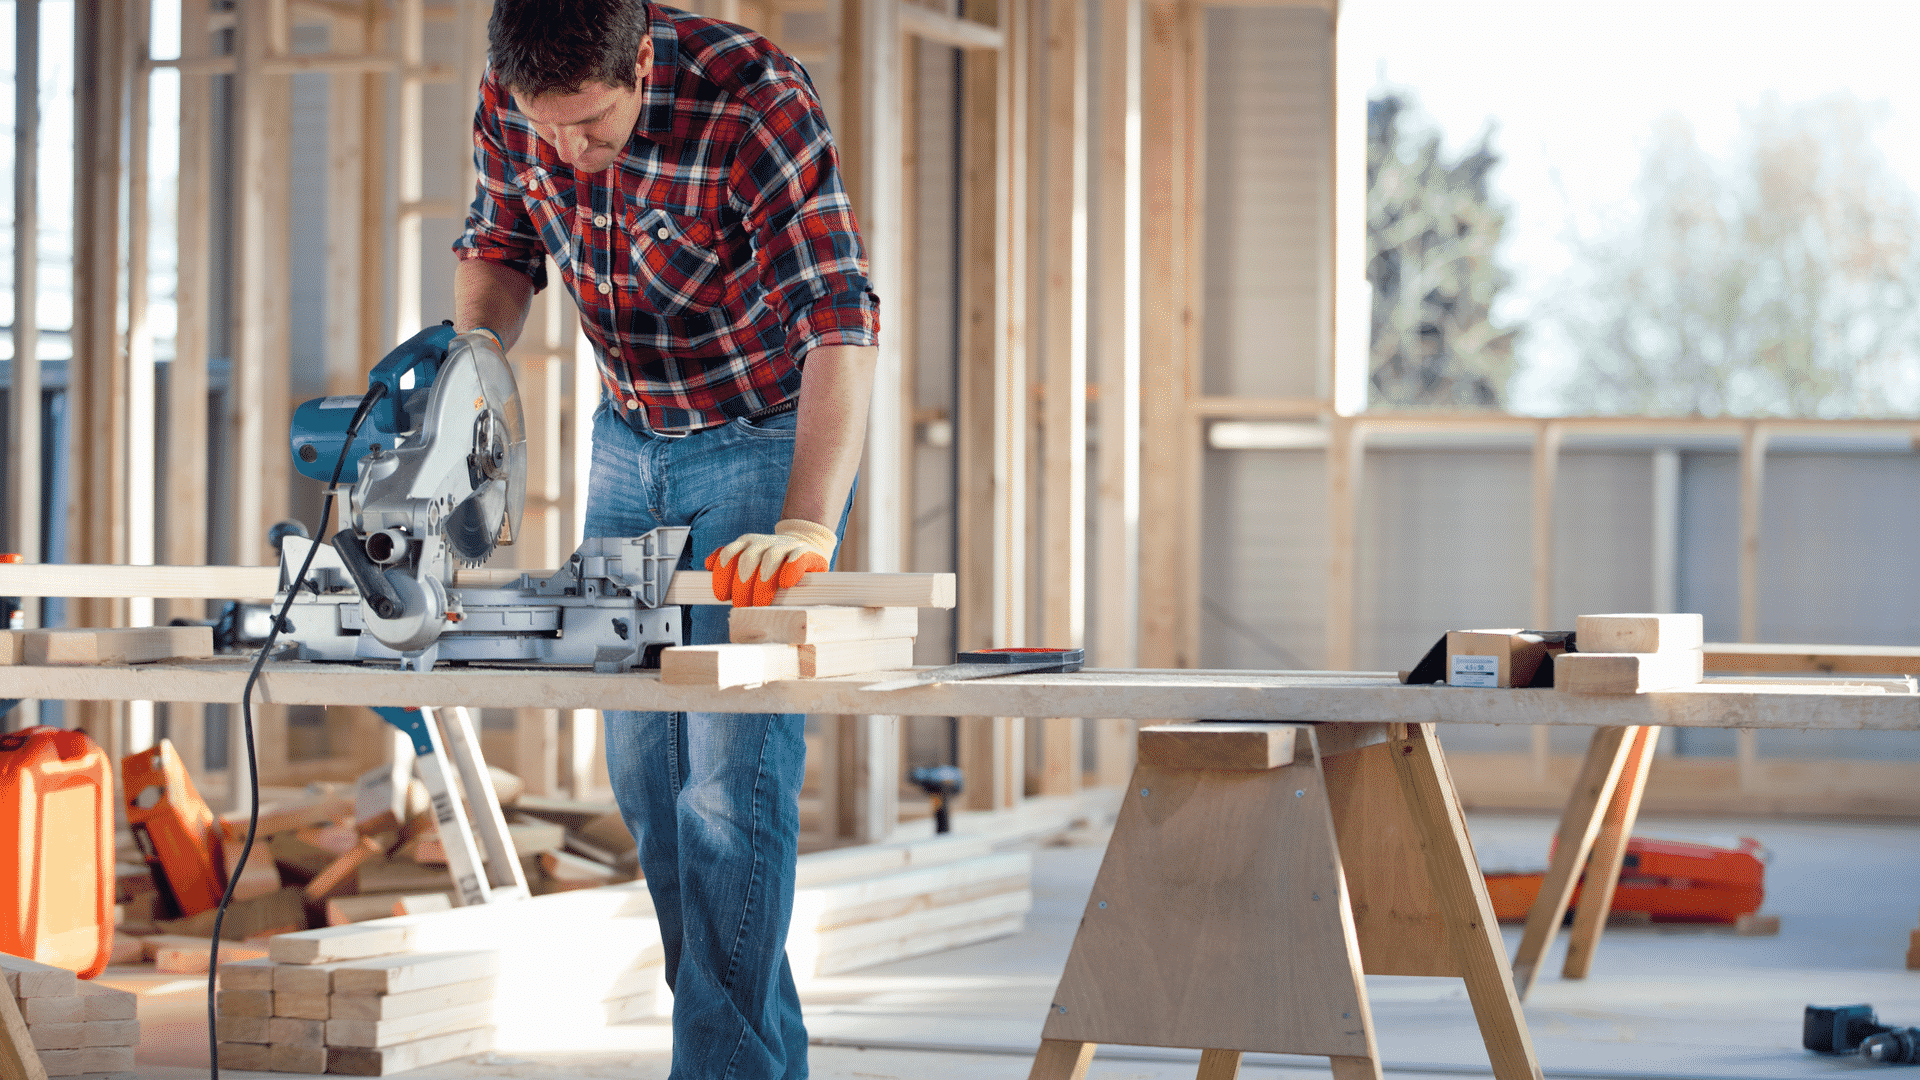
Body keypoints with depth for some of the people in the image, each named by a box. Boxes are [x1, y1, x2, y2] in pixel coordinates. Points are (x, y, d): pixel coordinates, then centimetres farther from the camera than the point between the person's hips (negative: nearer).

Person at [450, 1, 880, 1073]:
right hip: (631, 440, 6)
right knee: (644, 764, 8)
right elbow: (501, 246, 8)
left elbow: (842, 322, -36)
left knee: (732, 770, -14)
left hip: (771, 439, -6)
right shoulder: (511, 104, -13)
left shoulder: (756, 98, -31)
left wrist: (805, 528, -46)